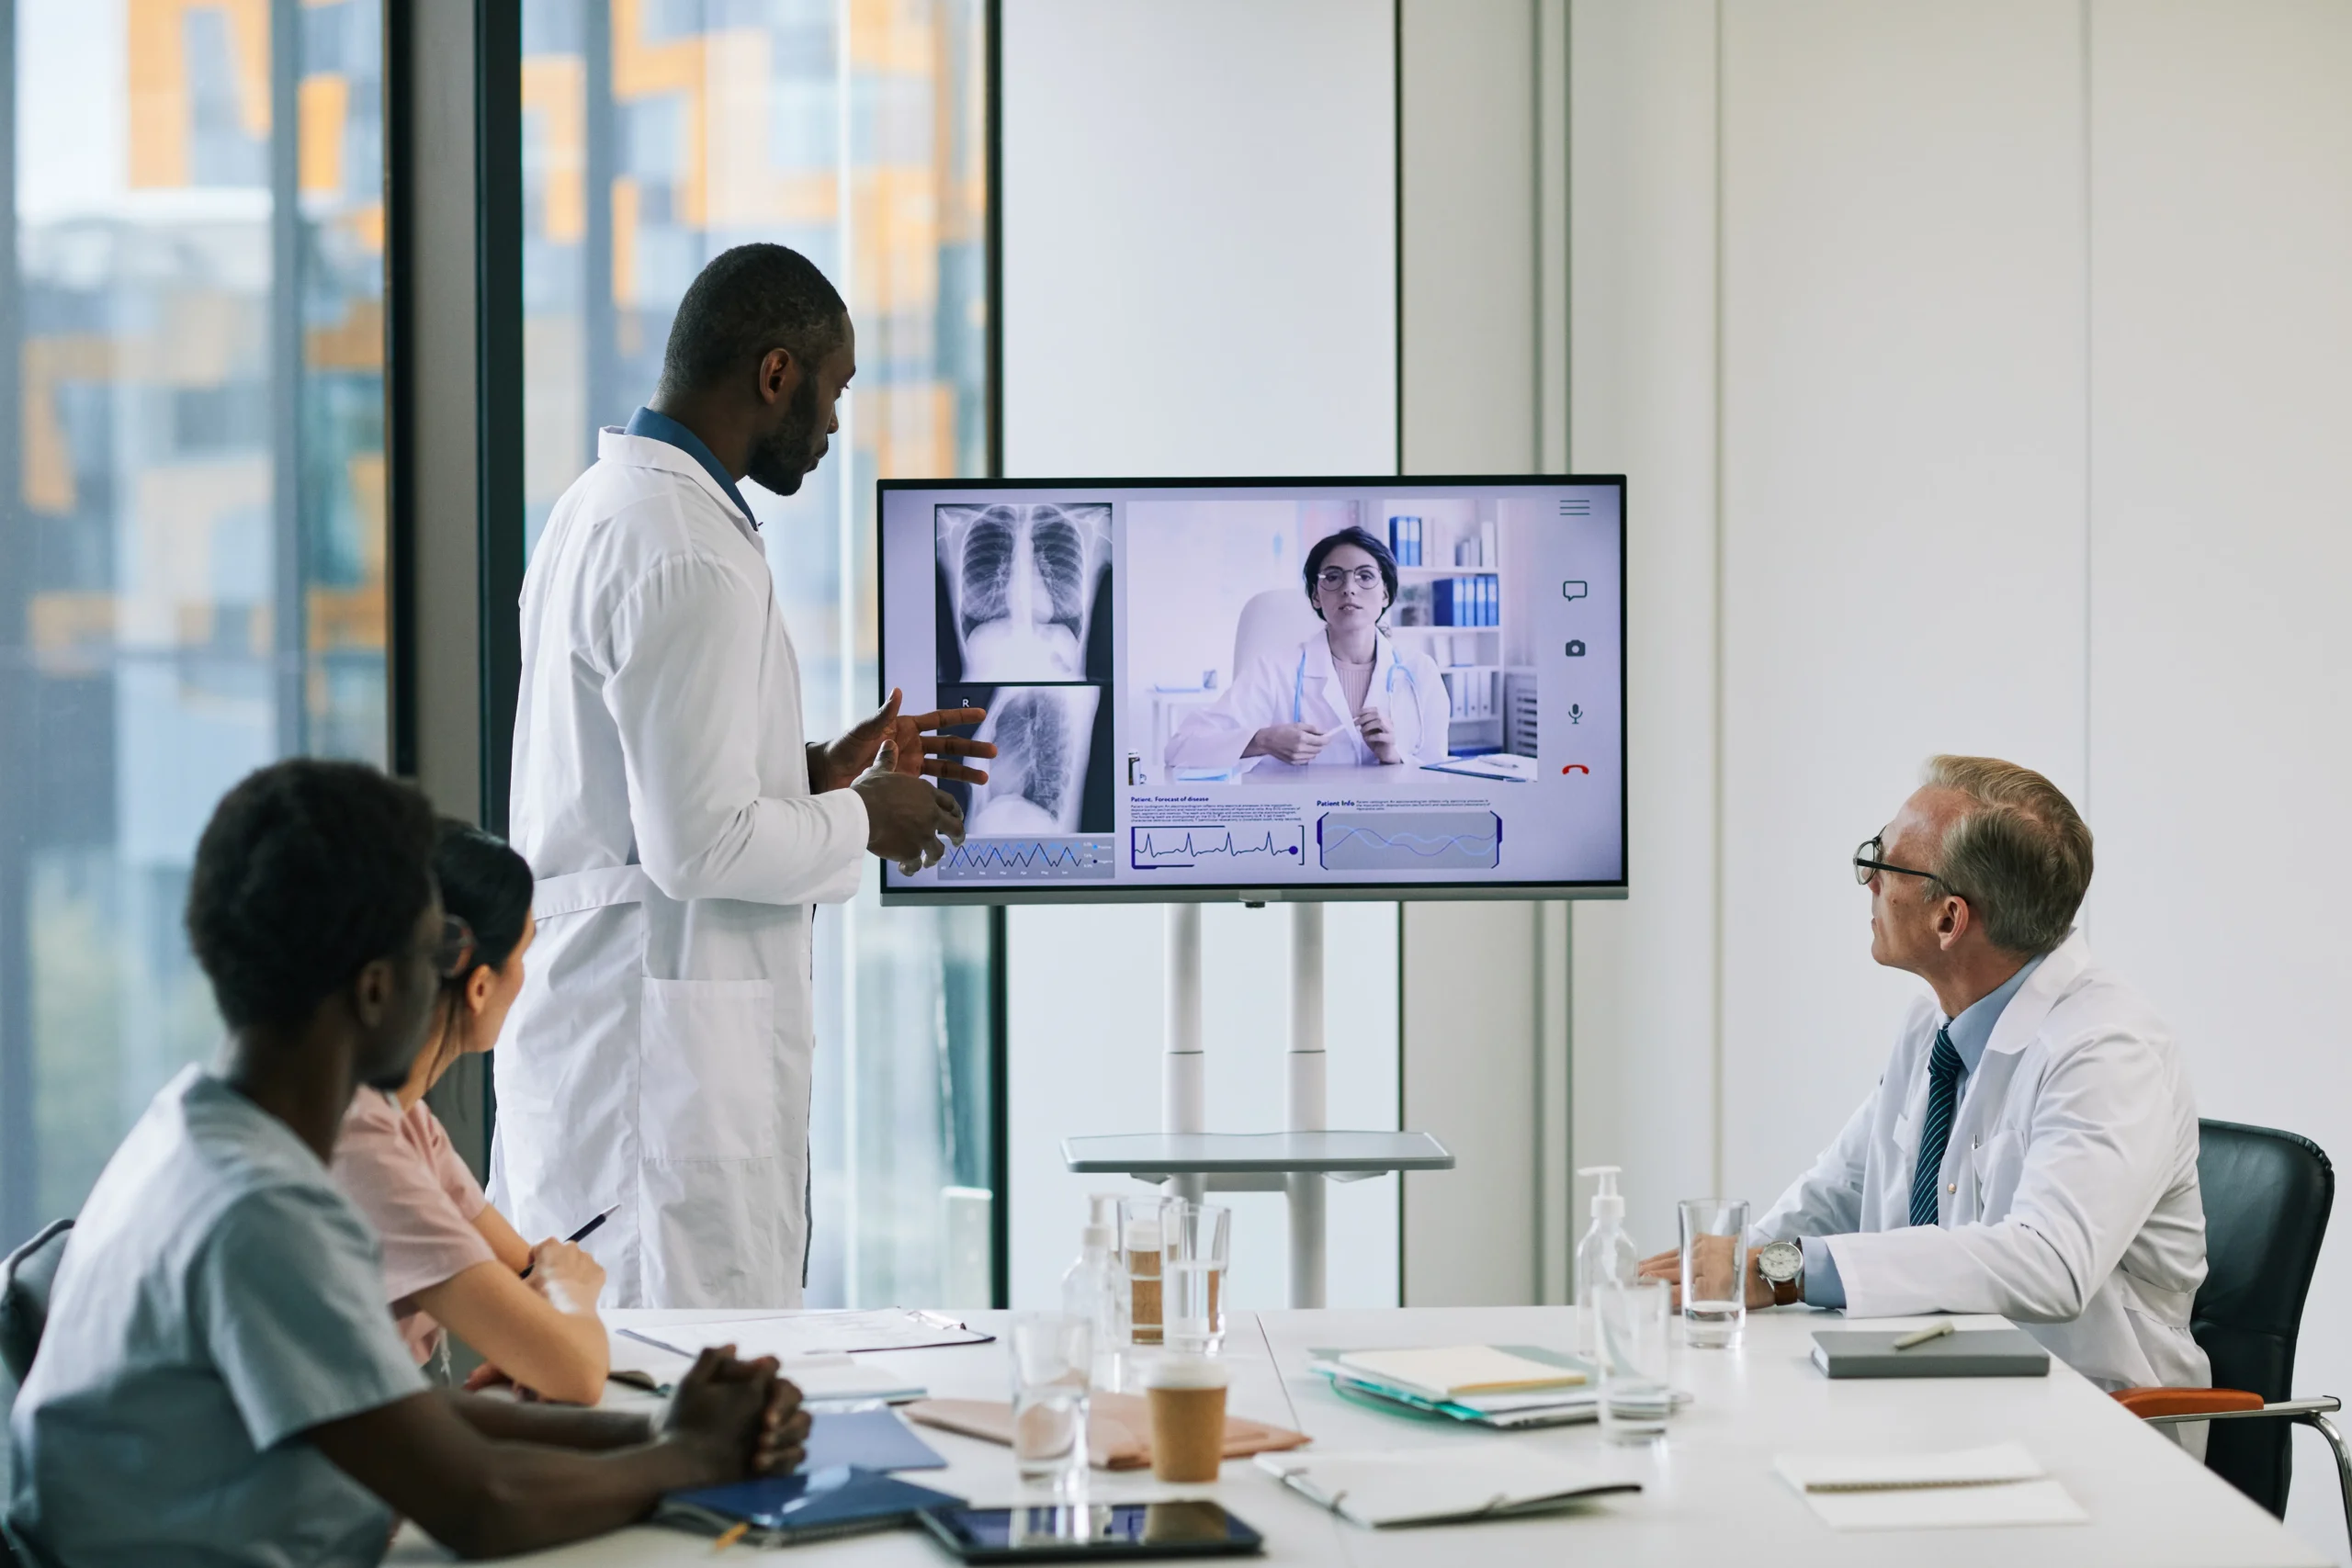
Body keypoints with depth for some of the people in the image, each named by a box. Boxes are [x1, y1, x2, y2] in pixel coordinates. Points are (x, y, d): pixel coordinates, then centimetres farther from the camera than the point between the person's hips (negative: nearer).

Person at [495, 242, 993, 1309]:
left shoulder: (604, 503, 14)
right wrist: (861, 822, -5)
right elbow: (698, 845, -21)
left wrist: (818, 772, 16)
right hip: (660, 1044, -10)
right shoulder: (688, 562, -18)